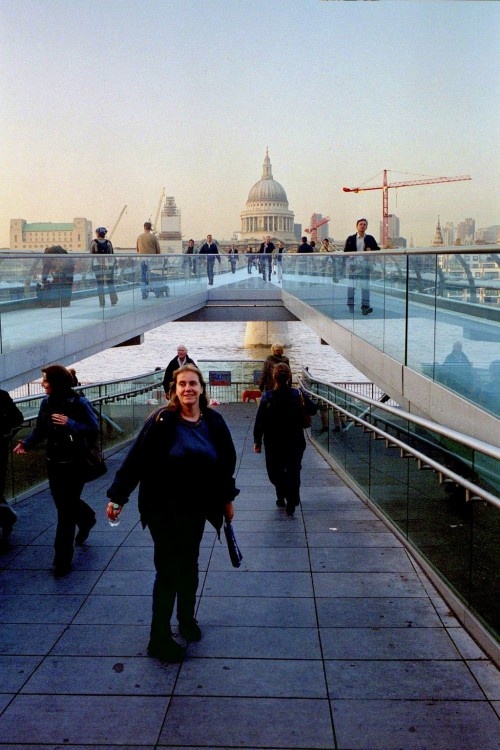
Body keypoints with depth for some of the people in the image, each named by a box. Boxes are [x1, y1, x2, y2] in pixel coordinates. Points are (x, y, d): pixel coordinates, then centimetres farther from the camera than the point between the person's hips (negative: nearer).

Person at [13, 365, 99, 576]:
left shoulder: (78, 403, -16)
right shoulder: (46, 402, -1)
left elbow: (94, 430, -18)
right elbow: (40, 429, 5)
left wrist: (70, 424, -27)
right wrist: (26, 443, -10)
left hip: (74, 464, -5)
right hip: (54, 462, 6)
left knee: (66, 511, 0)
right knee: (65, 503, 20)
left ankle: (62, 560, 10)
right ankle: (86, 518, 54)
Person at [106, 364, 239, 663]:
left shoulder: (214, 422, -3)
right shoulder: (162, 421, -16)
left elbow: (226, 462, 7)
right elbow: (137, 458, -15)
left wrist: (227, 498, 13)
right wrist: (118, 496, -15)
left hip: (196, 507, 4)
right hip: (163, 508, -4)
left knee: (189, 565, 18)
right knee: (168, 569, 1)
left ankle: (187, 619, 40)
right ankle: (159, 638, 14)